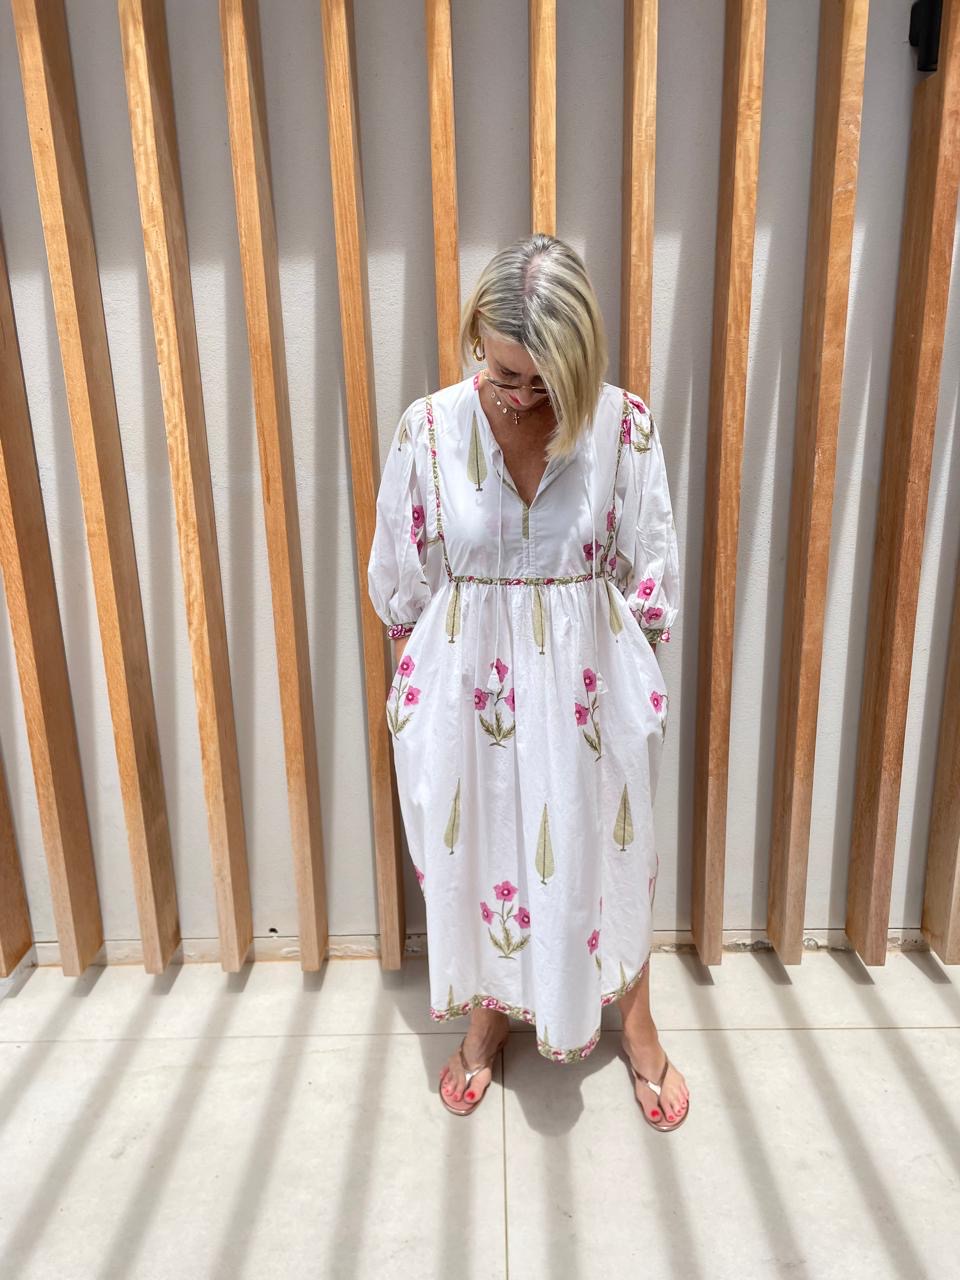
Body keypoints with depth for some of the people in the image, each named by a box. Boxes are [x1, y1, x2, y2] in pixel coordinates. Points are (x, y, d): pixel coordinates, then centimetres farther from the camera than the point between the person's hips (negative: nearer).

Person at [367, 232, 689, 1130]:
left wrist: (624, 667, 7)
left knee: (603, 852, 17)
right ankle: (488, 1017, 47)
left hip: (587, 683, 0)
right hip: (467, 680, 1)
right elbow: (399, 578, 2)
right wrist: (422, 673, 11)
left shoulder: (625, 424, -11)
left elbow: (651, 571, 0)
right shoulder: (429, 427, -10)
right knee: (476, 851, 17)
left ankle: (636, 1026, 46)